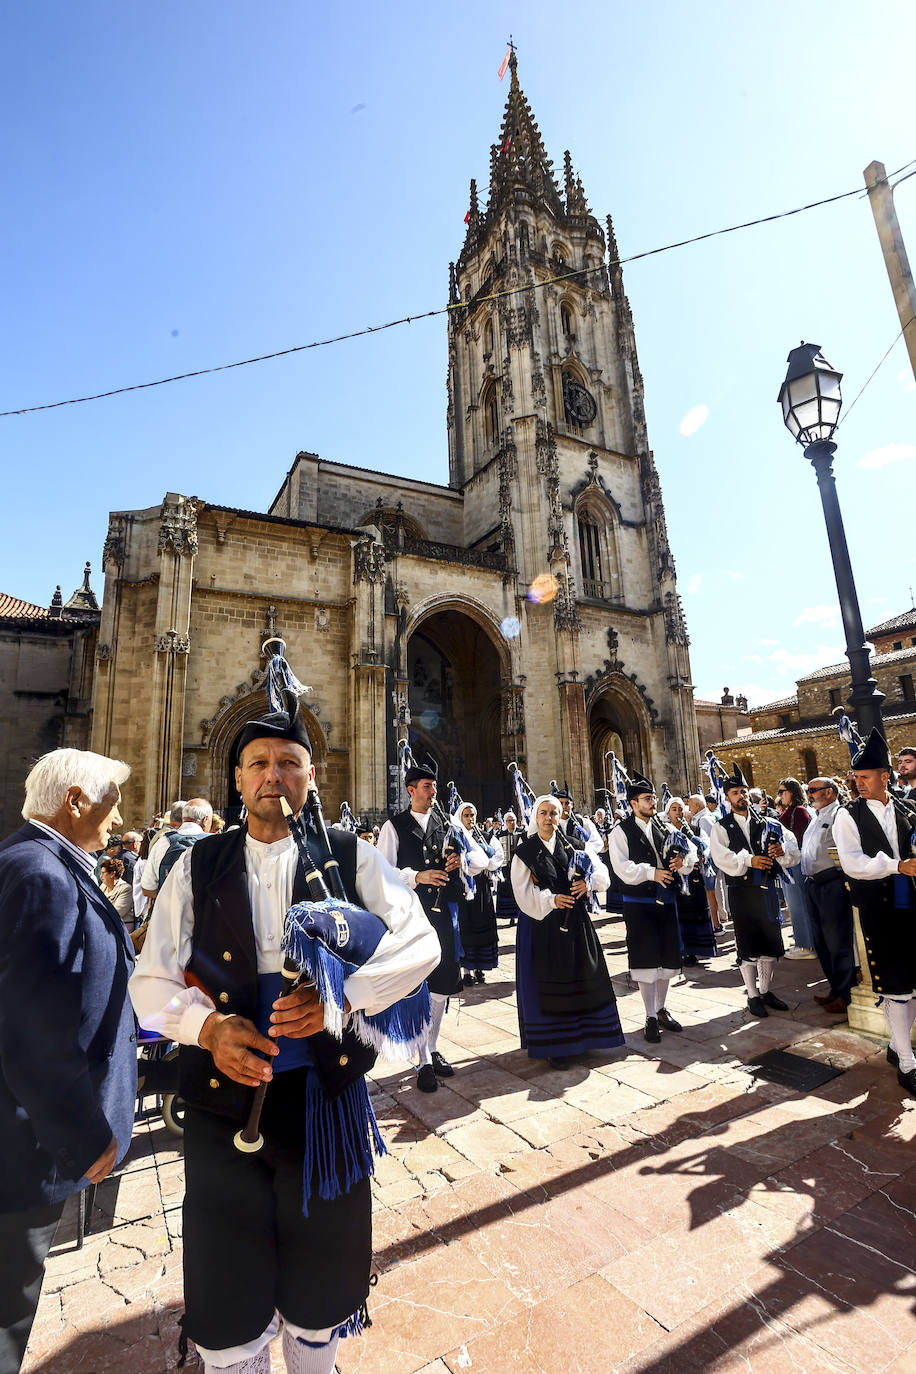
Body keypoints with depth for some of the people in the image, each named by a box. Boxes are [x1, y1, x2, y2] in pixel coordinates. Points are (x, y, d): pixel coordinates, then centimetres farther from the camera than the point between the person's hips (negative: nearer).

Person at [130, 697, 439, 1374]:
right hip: (222, 1096, 1)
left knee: (322, 1274, 22)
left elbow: (421, 943, -10)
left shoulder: (353, 859, -5)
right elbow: (151, 979, 1)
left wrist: (342, 995, -24)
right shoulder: (197, 867, 0)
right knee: (227, 1298, 17)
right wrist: (209, 1026, -18)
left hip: (327, 1095, 0)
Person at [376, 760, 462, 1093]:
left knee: (441, 985, 13)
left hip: (443, 912, 5)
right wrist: (417, 876, -23)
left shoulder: (446, 823, 9)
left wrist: (460, 859, -10)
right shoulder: (394, 827, -3)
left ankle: (433, 1050, 31)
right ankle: (424, 1062, 14)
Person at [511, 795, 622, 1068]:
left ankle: (580, 1033, 25)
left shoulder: (574, 845, 7)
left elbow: (601, 871, 1)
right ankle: (553, 1044, 13)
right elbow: (523, 891, -7)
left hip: (575, 920, 3)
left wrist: (588, 882, -20)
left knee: (580, 977, 8)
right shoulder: (525, 851, -1)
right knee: (547, 984, 2)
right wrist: (551, 900, -21)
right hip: (542, 922, -3)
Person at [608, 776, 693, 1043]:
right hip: (639, 903, -5)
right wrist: (651, 872, -27)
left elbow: (690, 851, 4)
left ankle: (661, 1010, 32)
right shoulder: (621, 832, -7)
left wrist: (683, 860, -18)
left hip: (666, 900, 5)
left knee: (667, 958, 14)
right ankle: (651, 1019, 14)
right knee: (646, 960, 0)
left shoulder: (665, 827, 9)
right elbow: (622, 867, -16)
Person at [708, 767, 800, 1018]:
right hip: (741, 891, -3)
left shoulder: (767, 824, 9)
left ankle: (765, 990, 29)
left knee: (771, 942, 10)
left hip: (767, 889, 3)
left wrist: (782, 849, -23)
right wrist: (749, 860, -27)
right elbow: (721, 857, -14)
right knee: (747, 945, 4)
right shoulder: (721, 828, -1)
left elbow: (791, 842, -1)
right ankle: (753, 995, 19)